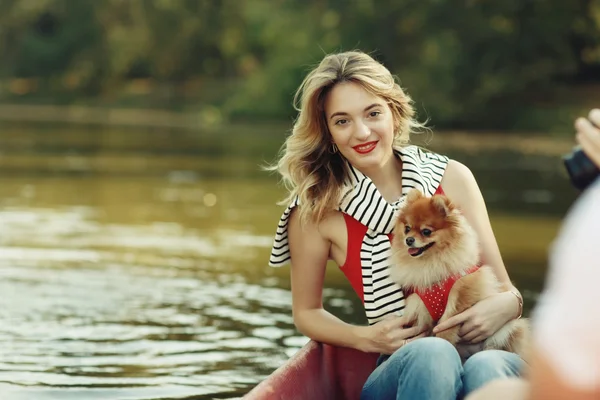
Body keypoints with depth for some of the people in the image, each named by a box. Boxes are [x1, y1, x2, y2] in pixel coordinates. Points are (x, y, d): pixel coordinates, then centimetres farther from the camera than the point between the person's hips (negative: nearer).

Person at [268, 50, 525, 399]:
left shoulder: (451, 178, 6)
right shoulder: (317, 209, 1)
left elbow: (505, 289, 11)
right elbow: (307, 312, 15)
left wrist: (506, 305, -13)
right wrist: (366, 338, -5)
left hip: (481, 347, 1)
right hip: (407, 371, -1)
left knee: (486, 368, -35)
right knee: (431, 352, -37)